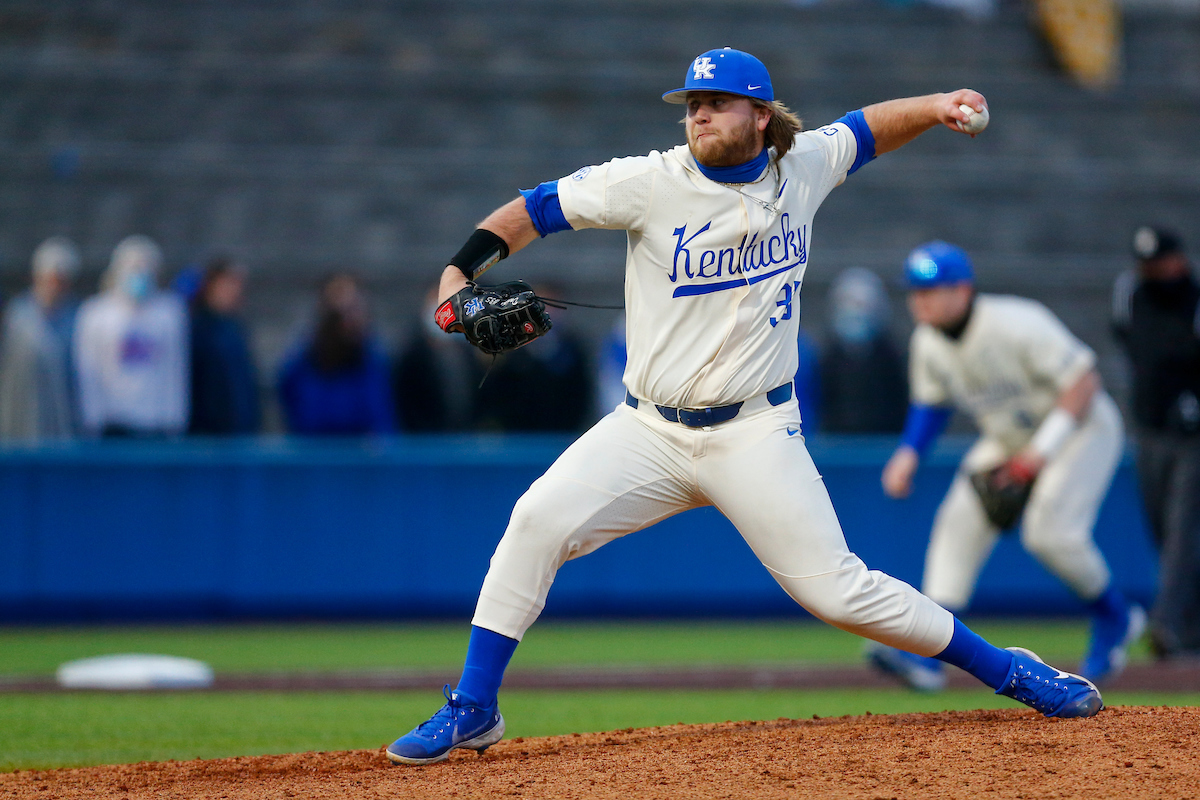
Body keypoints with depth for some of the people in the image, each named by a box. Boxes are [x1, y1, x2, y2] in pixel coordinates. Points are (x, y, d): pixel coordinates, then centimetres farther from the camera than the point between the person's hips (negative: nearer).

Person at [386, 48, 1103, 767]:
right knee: (538, 521, -19)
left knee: (836, 590, -7)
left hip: (755, 434, 0)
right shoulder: (652, 182, -7)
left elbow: (867, 129, 20)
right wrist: (460, 273, -19)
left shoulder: (802, 168, 1)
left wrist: (934, 107, 2)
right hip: (648, 432, 1)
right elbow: (535, 209, -5)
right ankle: (473, 712, -8)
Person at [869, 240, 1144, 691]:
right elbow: (930, 404, 10)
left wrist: (1043, 449, -29)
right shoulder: (928, 343, -7)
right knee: (961, 521, -12)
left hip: (1081, 426, -7)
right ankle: (926, 655, -18)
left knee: (1049, 531, -24)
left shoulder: (1017, 324, -29)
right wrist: (908, 452, -8)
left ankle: (1114, 619, 5)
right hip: (1009, 436, 7)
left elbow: (1084, 381, -26)